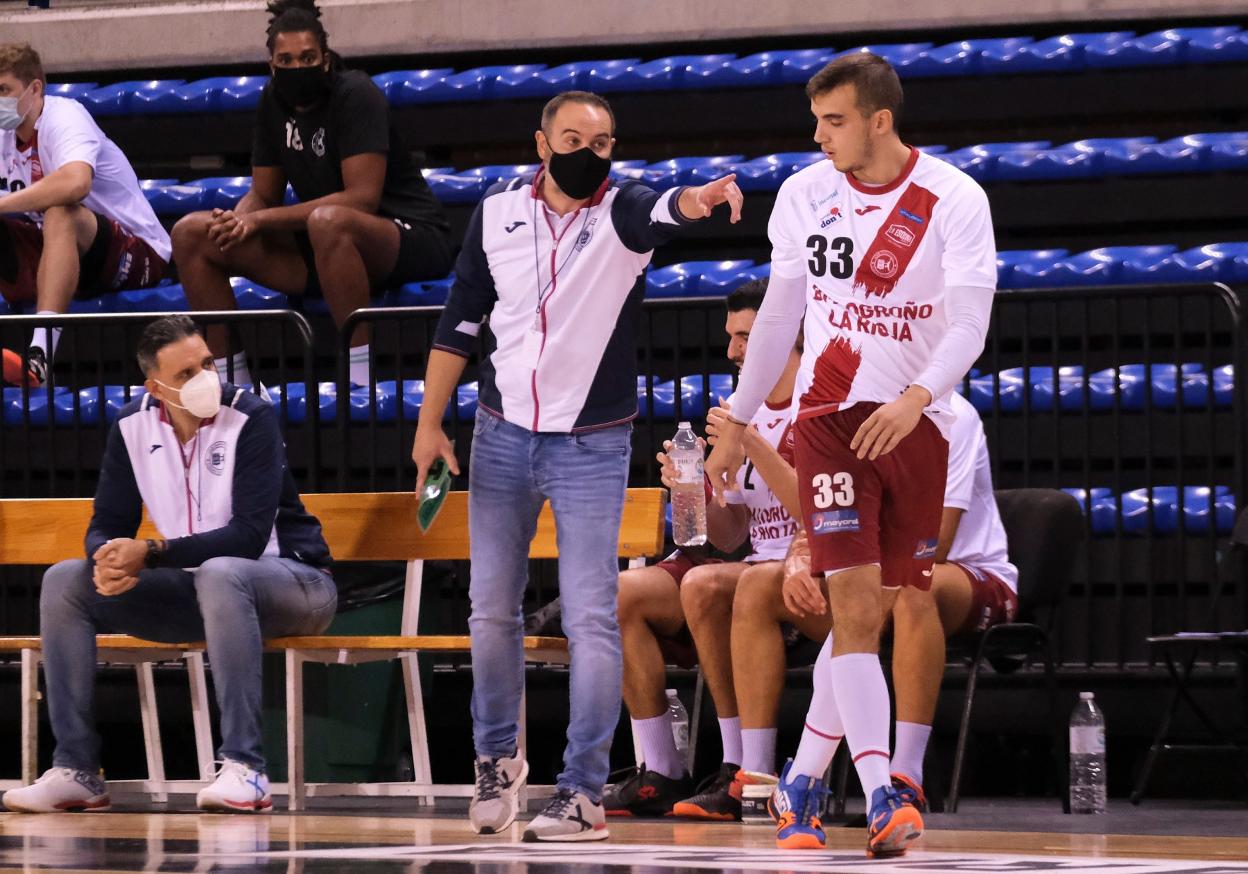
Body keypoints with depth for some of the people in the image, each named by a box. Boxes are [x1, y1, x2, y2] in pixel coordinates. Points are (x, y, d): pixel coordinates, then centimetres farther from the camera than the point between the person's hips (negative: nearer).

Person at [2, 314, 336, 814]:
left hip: (293, 581, -6)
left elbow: (249, 536, -24)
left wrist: (149, 554, -32)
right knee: (64, 582, -9)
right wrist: (110, 561, -25)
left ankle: (244, 769, -41)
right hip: (193, 595, 6)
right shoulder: (133, 427, -1)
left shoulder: (251, 419, -17)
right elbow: (107, 526, 2)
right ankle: (75, 771, -12)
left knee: (220, 574, -40)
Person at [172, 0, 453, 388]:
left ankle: (362, 384, -36)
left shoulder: (356, 94, -15)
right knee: (191, 234, -5)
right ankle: (232, 385, -4)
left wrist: (262, 219, -22)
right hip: (322, 249, 7)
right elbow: (263, 195, 11)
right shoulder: (274, 102, 6)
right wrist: (238, 222, -15)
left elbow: (362, 198, -23)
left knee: (328, 221, -42)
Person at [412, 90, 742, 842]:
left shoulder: (622, 212, -8)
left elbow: (661, 212, -33)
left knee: (591, 618, -8)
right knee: (493, 610, 10)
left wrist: (697, 201, -56)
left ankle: (585, 793, -3)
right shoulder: (497, 214, 2)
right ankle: (497, 755, 30)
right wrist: (431, 422, 7)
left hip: (593, 445, -3)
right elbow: (460, 323, 10)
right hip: (503, 437, 3)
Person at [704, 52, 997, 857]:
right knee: (855, 606, -14)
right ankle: (881, 798, -21)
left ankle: (808, 774, 24)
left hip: (916, 422, -1)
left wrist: (916, 397, -33)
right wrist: (737, 426, 17)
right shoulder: (805, 195, 3)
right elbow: (780, 313, 14)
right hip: (830, 418, 1)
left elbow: (969, 323, -16)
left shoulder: (953, 200, -8)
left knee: (871, 615, 6)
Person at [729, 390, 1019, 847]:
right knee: (757, 585, -11)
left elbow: (933, 546, -23)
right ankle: (755, 776, -17)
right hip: (873, 577, 7)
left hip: (973, 576, -7)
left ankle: (906, 780, -42)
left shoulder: (948, 416, -16)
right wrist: (797, 564, -20)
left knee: (911, 586, -41)